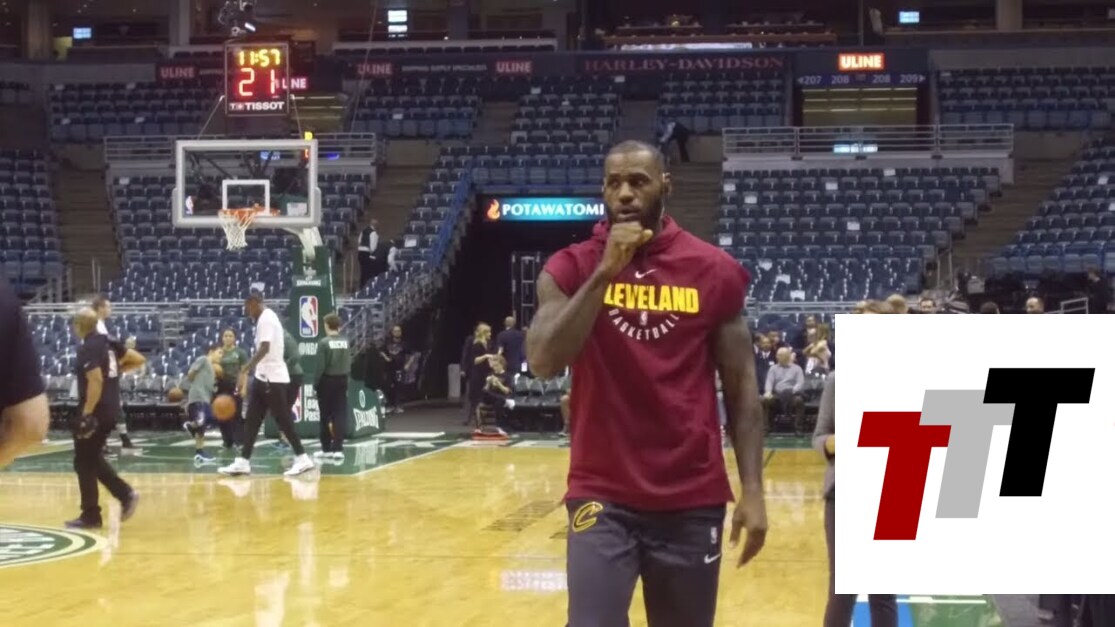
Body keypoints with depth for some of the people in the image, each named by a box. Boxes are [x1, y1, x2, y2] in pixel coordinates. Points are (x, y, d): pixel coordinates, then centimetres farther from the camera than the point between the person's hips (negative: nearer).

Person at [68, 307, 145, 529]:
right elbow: (138, 360, 14)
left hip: (94, 412, -9)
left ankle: (91, 516, 6)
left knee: (84, 463, 2)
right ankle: (126, 494, 11)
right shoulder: (108, 343, 10)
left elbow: (96, 381, -27)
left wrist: (86, 413, -25)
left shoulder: (87, 349, -16)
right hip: (110, 410, 9)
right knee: (93, 459, 21)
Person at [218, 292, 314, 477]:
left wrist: (245, 370, -28)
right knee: (252, 420, 8)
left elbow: (264, 348, -25)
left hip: (272, 378, -10)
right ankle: (243, 462, 9)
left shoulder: (266, 318, -14)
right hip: (266, 377, 10)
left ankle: (302, 459, 0)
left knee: (282, 419, -5)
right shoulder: (267, 317, 17)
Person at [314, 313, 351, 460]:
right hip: (342, 380, 3)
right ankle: (338, 449, -5)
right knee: (340, 416, 2)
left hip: (327, 381, -3)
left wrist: (316, 384, -3)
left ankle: (327, 448, 15)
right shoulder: (346, 342, 2)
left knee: (326, 417, 8)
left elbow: (320, 366, -11)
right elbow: (349, 363, 3)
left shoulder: (324, 342, -10)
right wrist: (345, 378, 12)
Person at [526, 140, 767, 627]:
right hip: (602, 498, -1)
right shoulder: (569, 269, 0)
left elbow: (741, 387, 5)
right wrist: (605, 273, -18)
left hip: (693, 502, 2)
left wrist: (752, 490, -2)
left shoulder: (714, 271, 2)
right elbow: (543, 363, -15)